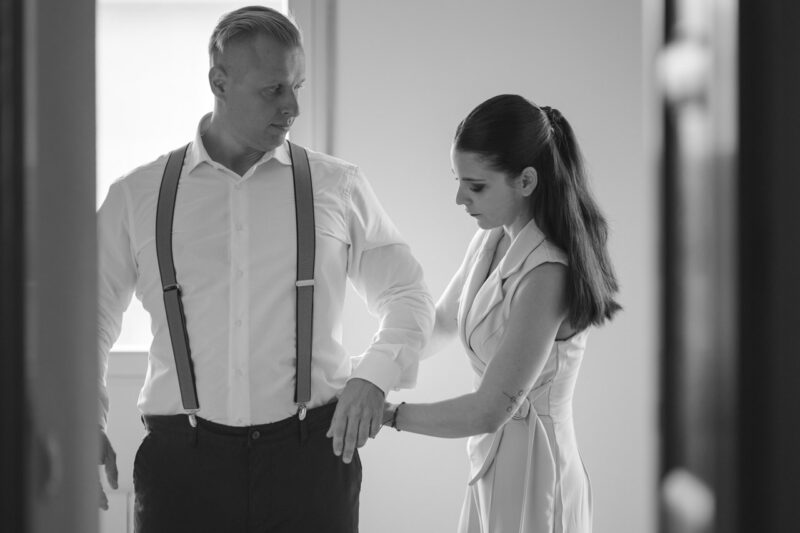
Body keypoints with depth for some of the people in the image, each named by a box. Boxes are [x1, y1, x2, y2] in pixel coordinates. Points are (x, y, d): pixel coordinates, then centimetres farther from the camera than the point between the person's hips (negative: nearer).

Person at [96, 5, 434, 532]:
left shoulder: (339, 187, 8)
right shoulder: (137, 197, 7)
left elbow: (408, 295, 14)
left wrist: (375, 374, -4)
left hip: (311, 450, 0)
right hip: (183, 460, 0)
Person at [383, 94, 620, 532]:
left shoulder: (547, 274, -24)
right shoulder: (493, 239, 3)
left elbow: (490, 410, -24)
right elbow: (443, 321, 20)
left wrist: (384, 413, -14)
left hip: (530, 474, -8)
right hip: (493, 466, 8)